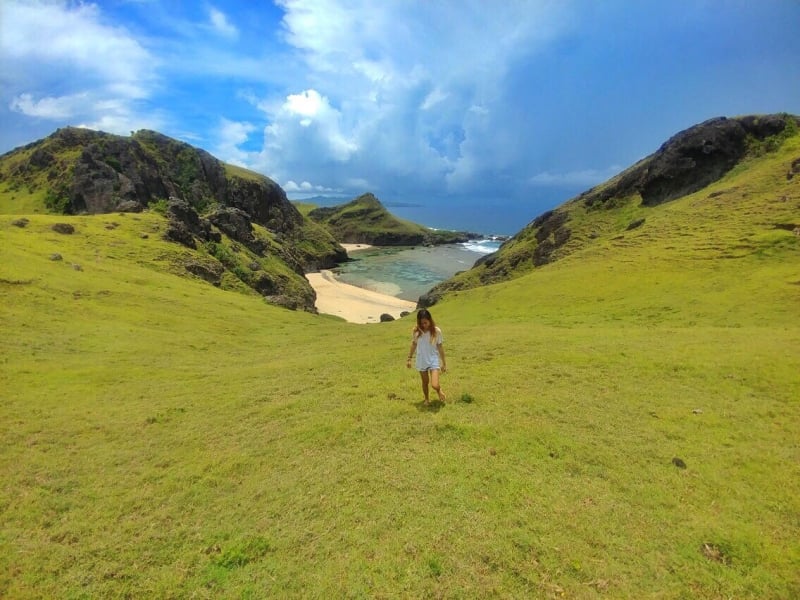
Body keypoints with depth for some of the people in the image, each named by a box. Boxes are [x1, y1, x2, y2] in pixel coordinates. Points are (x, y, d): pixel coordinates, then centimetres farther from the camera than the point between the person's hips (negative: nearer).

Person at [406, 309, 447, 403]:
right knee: (425, 382, 18)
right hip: (421, 361, 2)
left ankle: (439, 390, 24)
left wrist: (444, 363, 1)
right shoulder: (416, 331, -9)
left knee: (435, 385, -12)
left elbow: (440, 347, -4)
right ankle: (426, 399, 45)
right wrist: (409, 359, 11)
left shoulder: (436, 331, -14)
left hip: (434, 360, -2)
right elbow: (413, 345, 5)